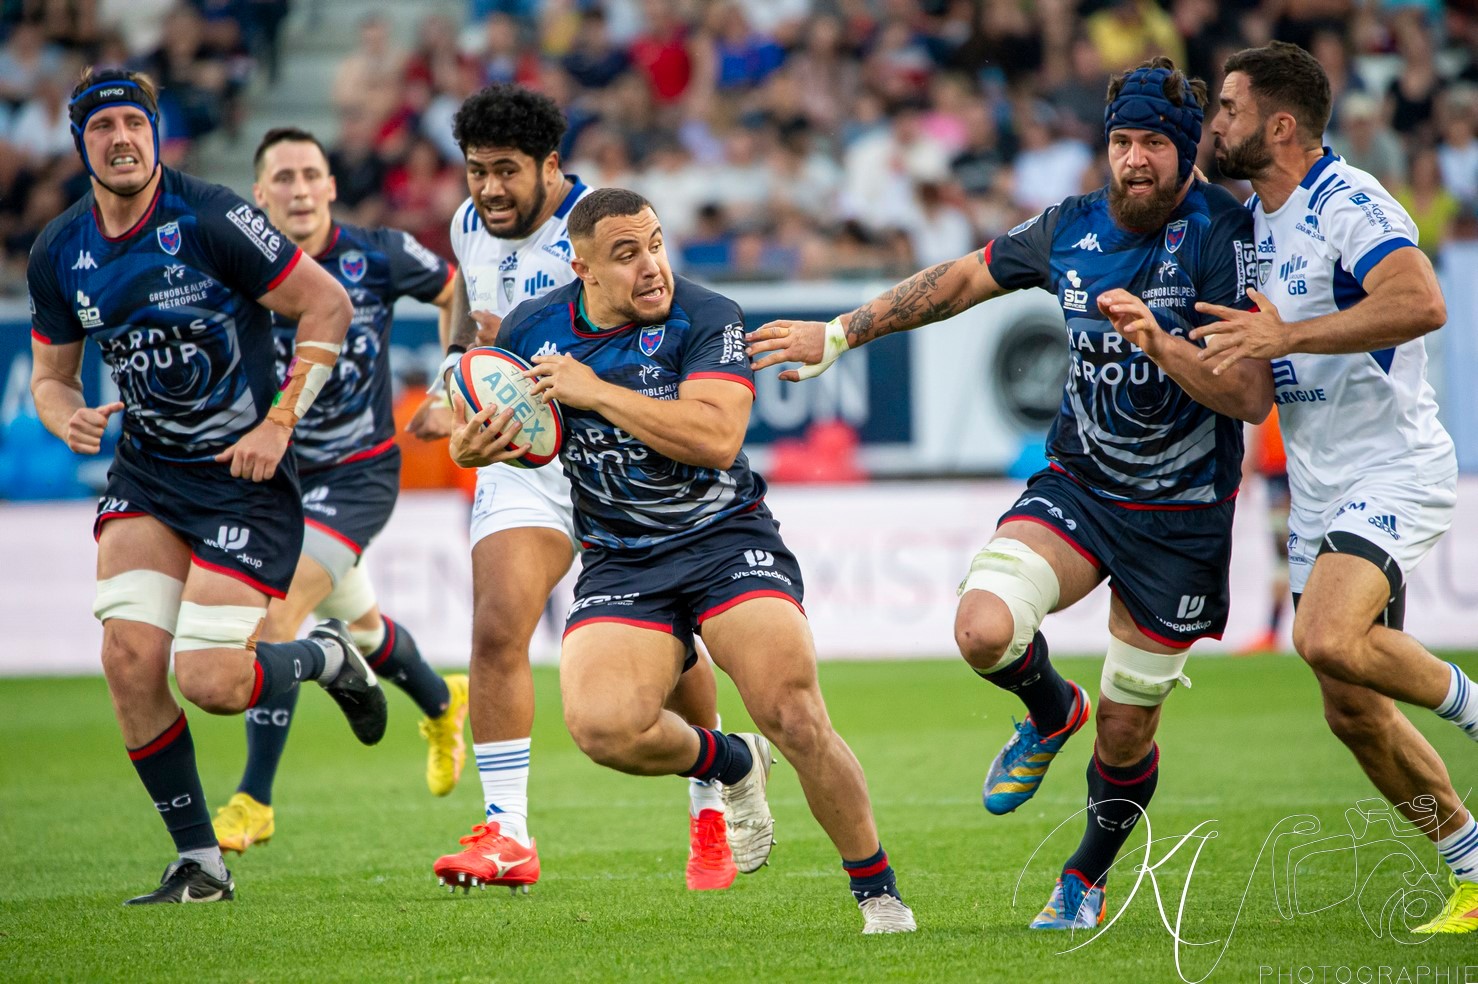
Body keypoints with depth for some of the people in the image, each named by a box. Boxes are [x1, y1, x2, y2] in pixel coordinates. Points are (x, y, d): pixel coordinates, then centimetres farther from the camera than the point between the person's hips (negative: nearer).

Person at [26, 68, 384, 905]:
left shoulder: (211, 222, -16)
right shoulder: (59, 253, 0)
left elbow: (329, 305, -10)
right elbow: (52, 373, 13)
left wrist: (280, 423, -15)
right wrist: (68, 417, -11)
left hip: (245, 472, -5)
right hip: (145, 472, 5)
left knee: (210, 682, -13)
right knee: (130, 656, -13)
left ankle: (330, 659, 22)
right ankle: (201, 864, 2)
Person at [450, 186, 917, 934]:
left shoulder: (706, 319, -11)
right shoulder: (529, 331, 0)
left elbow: (717, 439, -26)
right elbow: (486, 420, 17)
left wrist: (595, 391, -23)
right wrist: (471, 447, -8)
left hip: (726, 537, -3)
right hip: (618, 559, 3)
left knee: (795, 717, -21)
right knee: (602, 725, -25)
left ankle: (876, 889, 0)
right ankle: (728, 764, 9)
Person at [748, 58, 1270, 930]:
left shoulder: (1225, 235, -16)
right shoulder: (1072, 228, -1)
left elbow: (1252, 399, -21)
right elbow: (958, 282, 15)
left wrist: (1161, 342, -35)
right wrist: (838, 334, 18)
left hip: (1182, 518, -3)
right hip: (1077, 486, 4)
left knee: (1127, 733, 3)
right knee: (984, 629, -23)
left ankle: (1087, 880, 33)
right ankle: (1052, 713, 13)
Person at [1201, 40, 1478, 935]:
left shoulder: (1350, 206, -16)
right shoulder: (1253, 220, 13)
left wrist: (1286, 334, -34)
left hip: (1393, 473, -9)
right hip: (1319, 486, 9)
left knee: (1330, 639, -30)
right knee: (1353, 713, 6)